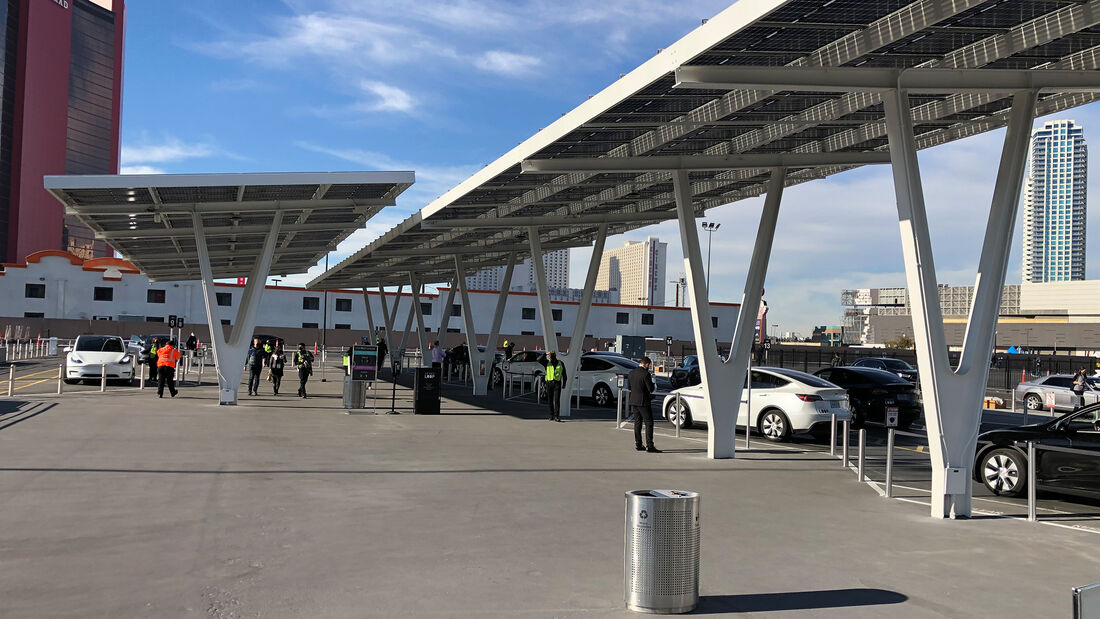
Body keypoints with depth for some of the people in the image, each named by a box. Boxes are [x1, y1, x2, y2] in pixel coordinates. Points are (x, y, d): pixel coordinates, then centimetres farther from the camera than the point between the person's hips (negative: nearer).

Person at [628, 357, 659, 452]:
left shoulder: (631, 373, 6)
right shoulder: (646, 374, -17)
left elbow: (629, 386, 14)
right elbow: (651, 389, -16)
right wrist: (654, 386, 5)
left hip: (634, 401, 7)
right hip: (643, 402, -7)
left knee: (637, 422, 14)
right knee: (649, 423, -3)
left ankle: (638, 444, 16)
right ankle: (649, 446, -7)